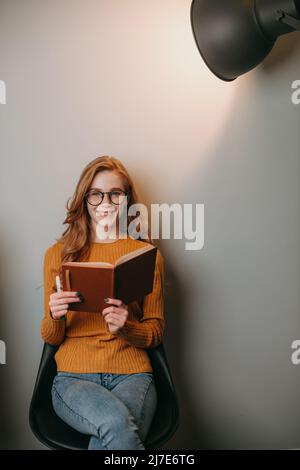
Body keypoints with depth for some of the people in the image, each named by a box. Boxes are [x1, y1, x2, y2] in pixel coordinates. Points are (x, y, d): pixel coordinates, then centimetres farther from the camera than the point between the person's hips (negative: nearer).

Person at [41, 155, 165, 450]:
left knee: (108, 441, -30)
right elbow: (51, 338, 10)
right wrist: (54, 317, -13)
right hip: (73, 377, 1)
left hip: (133, 374, 0)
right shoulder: (58, 254, 8)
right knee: (117, 422, -30)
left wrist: (125, 327, -15)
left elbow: (156, 332, 7)